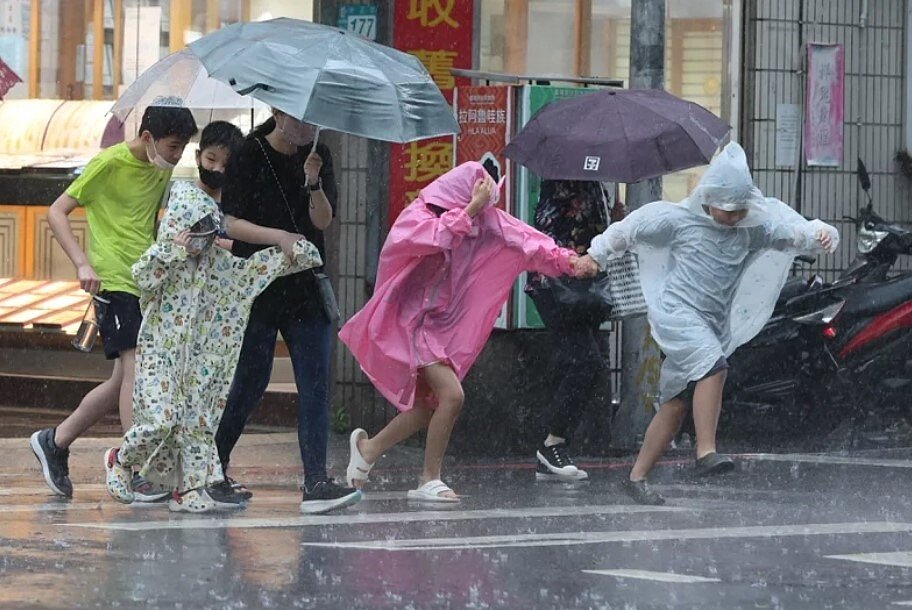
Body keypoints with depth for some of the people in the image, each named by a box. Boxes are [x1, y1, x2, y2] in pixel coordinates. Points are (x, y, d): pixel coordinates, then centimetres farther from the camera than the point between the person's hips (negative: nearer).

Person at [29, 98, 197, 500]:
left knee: (124, 380, 9)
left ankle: (55, 441, 24)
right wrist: (82, 263, -20)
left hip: (146, 283, 8)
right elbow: (56, 212, -9)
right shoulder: (109, 164, -10)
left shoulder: (162, 169, 12)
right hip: (113, 282, -8)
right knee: (136, 367, -17)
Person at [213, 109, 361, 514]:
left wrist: (313, 183, -19)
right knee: (250, 384, 1)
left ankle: (316, 482, -8)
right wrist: (279, 237, -21)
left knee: (315, 386, -4)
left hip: (306, 288, 4)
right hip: (258, 287, -4)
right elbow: (230, 222, -9)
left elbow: (323, 221, -1)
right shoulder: (248, 157, -4)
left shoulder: (317, 157, 7)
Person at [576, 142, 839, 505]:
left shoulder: (753, 229, 7)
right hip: (676, 312, -6)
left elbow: (793, 231, -4)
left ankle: (637, 477, 15)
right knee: (713, 366, -29)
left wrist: (819, 235, -24)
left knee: (676, 404, 7)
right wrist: (596, 255, 12)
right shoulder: (679, 219, -3)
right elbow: (630, 229, 7)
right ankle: (706, 453, -33)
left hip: (712, 324, 6)